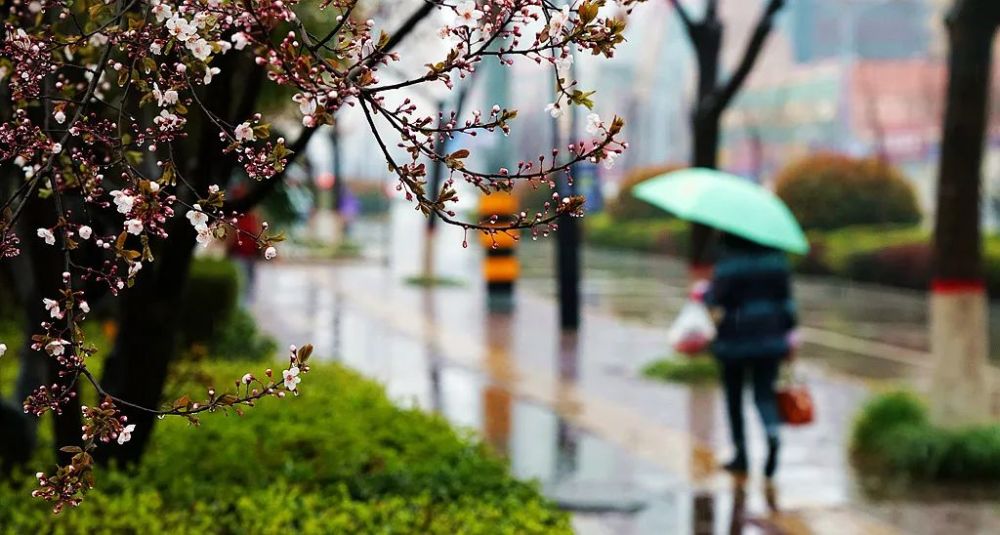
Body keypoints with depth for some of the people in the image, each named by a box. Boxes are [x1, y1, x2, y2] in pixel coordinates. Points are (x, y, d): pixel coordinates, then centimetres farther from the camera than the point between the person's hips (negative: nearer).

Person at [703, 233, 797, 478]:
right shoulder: (775, 256, 1)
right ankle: (772, 435, -25)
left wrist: (704, 294, 6)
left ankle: (741, 454, 16)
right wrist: (788, 331, 12)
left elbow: (717, 296, -17)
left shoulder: (729, 258, -13)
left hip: (735, 338, -3)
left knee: (734, 396, 13)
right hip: (770, 337, 3)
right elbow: (786, 295, 4)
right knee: (764, 394, 4)